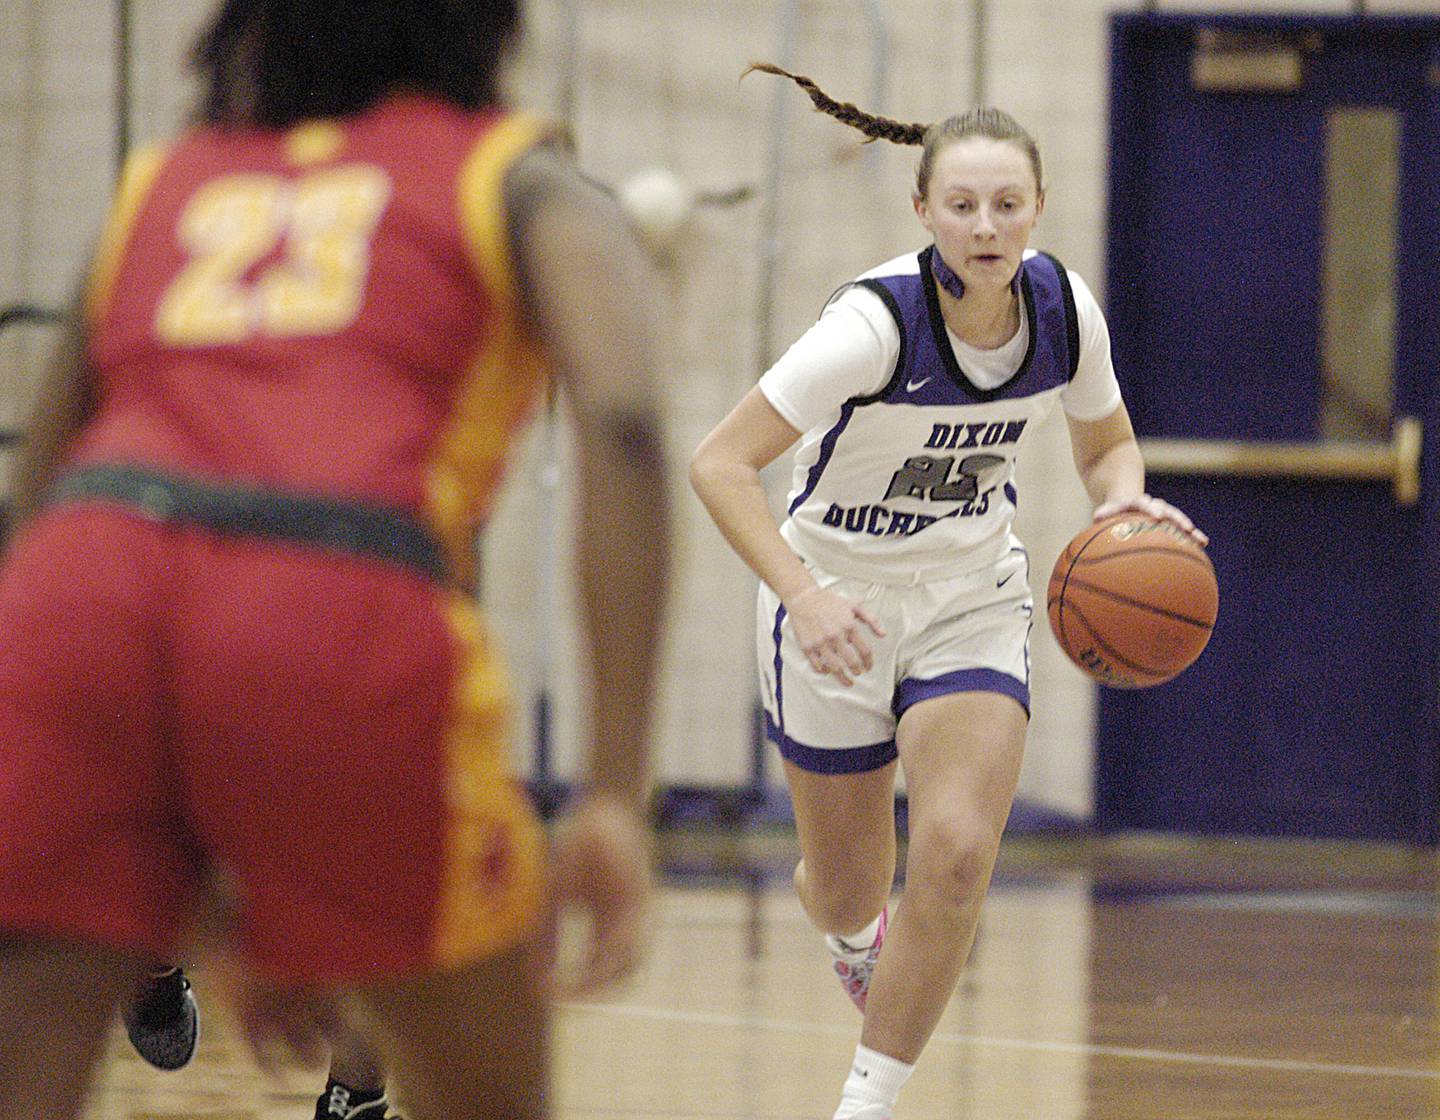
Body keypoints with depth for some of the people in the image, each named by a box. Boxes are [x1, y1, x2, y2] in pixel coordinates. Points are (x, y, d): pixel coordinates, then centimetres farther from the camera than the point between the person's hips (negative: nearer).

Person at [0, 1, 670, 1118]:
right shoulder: (522, 179, 23)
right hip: (348, 612, -2)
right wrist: (616, 795, -2)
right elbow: (621, 420, 2)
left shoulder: (158, 184, 33)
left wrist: (202, 894, 33)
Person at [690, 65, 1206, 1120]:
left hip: (973, 597, 3)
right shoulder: (874, 322, -28)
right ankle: (855, 935, 50)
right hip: (838, 604, -3)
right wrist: (802, 594, -41)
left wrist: (1124, 503, -17)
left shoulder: (1066, 308, -13)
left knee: (957, 854, -18)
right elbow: (720, 462, -28)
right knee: (849, 889, 9)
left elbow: (1106, 443, 7)